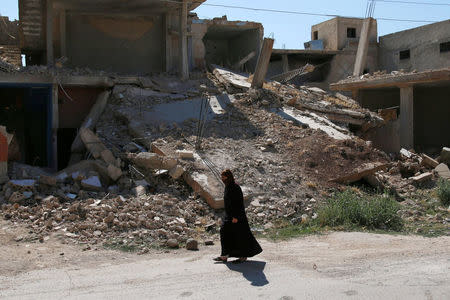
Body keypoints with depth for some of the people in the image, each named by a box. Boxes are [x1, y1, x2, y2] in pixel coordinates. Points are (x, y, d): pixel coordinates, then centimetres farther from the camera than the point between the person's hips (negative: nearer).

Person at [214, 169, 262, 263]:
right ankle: (224, 256, 5)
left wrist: (235, 217, -23)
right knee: (225, 231, 4)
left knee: (239, 234, -1)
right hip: (229, 215, 10)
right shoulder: (228, 187, 10)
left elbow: (239, 203, -21)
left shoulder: (235, 188, -18)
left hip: (236, 214, -10)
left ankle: (244, 256, 11)